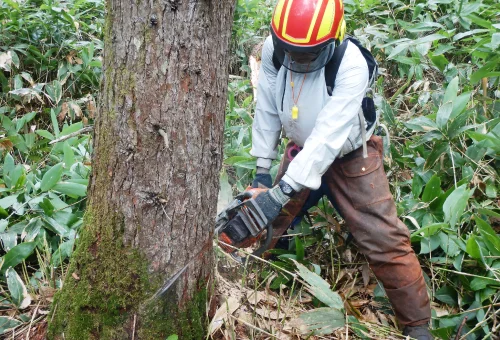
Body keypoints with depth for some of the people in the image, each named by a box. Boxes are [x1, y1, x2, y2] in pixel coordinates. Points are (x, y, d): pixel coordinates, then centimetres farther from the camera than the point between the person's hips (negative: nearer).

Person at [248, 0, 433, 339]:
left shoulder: (352, 65, -36)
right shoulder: (273, 50, -21)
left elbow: (328, 136, -41)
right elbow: (267, 110, -9)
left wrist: (281, 193, -46)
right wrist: (262, 168, -8)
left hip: (351, 157, -4)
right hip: (303, 150, 5)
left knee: (384, 240, -7)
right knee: (265, 218, 14)